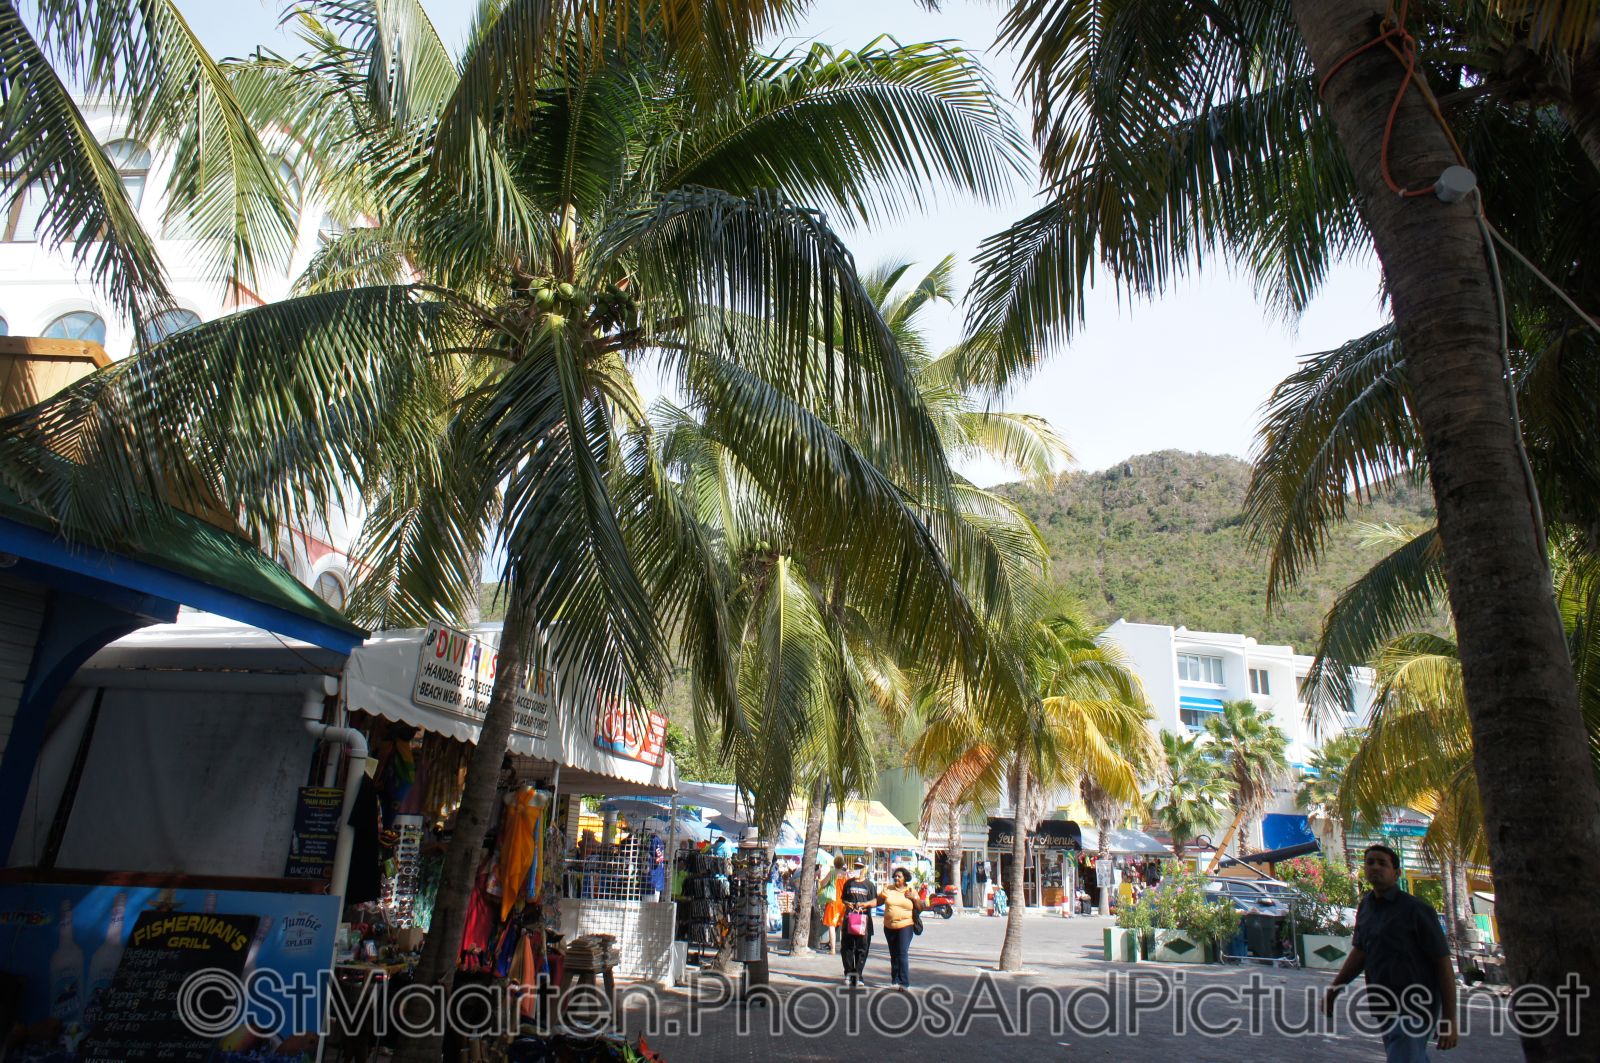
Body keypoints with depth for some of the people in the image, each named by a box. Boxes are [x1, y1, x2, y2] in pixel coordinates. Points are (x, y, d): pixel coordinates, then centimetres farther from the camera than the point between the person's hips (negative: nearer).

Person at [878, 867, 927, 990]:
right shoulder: (888, 889, 8)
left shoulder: (911, 891, 5)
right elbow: (877, 901, 11)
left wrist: (913, 898, -12)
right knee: (893, 955, 11)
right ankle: (895, 981, 22)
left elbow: (920, 908, 5)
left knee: (903, 954, -13)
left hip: (905, 926, -3)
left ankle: (904, 982, -13)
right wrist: (882, 896, -9)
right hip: (889, 927, 3)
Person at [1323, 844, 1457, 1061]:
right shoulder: (1367, 905, 8)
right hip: (1386, 1010, 8)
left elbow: (1444, 964, -10)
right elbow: (1359, 953, 14)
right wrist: (1332, 991, 5)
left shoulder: (1418, 910, -13)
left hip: (1414, 1009, -7)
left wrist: (1450, 1020, -12)